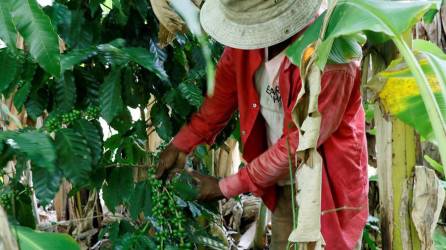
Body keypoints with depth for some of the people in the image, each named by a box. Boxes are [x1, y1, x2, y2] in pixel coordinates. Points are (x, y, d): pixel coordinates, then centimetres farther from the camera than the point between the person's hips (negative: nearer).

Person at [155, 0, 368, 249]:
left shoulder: (331, 58, -31)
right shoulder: (244, 43, -10)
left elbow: (296, 146, -25)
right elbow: (221, 96, 5)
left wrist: (226, 188, -17)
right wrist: (180, 145, -2)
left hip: (328, 189, -6)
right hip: (283, 186, 6)